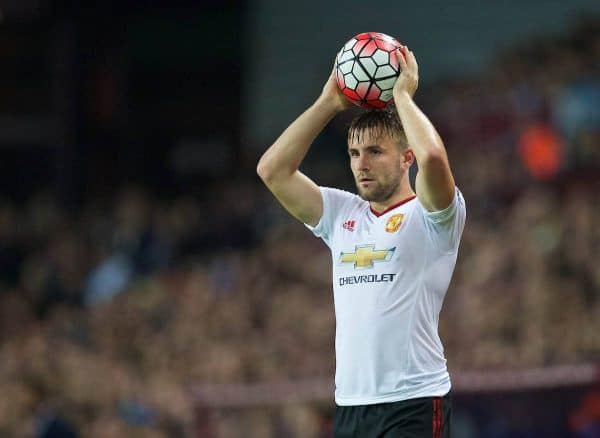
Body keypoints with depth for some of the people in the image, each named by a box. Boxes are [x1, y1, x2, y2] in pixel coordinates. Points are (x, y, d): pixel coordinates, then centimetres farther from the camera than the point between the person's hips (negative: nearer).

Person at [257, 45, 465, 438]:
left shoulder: (429, 215, -2)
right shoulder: (342, 215, 15)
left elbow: (433, 157, -23)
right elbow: (272, 170, 10)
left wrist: (403, 95, -8)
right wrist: (329, 103, 8)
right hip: (349, 406, 7)